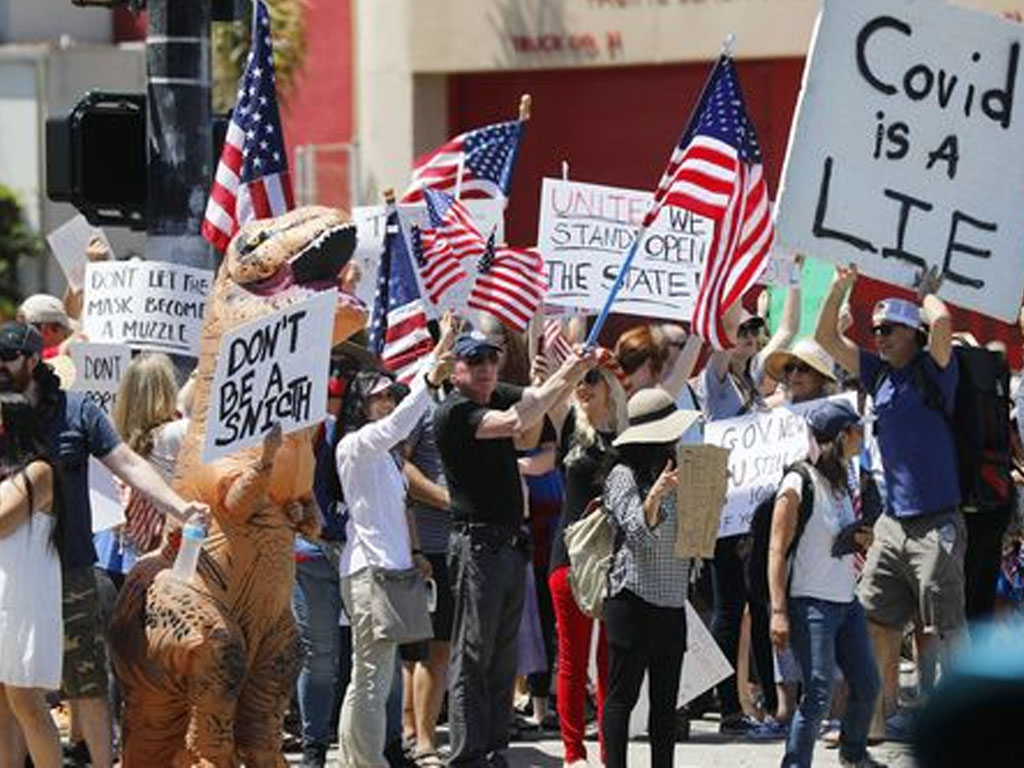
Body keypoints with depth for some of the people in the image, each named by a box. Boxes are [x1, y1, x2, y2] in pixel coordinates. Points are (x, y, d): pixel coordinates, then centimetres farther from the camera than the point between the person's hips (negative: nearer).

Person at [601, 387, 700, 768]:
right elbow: (638, 531, -16)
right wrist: (655, 497, -34)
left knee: (666, 700, 7)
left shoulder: (673, 474, 16)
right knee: (622, 694, -5)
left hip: (671, 601, 7)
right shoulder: (624, 476, -5)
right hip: (633, 597, -7)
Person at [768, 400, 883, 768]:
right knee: (819, 693, -12)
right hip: (811, 603, -8)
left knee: (867, 685, 13)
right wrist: (778, 611, -21)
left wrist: (860, 540, 1)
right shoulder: (798, 483, -13)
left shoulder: (842, 482, 12)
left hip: (846, 600, 8)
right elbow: (777, 550, -15)